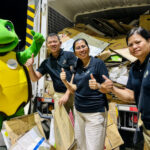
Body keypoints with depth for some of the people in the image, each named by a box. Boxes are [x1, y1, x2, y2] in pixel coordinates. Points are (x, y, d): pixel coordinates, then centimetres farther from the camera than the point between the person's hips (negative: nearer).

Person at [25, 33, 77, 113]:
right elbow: (34, 78, 8)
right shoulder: (46, 63, 10)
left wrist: (67, 93, -13)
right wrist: (30, 67, -11)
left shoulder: (69, 55, 0)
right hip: (59, 95, 3)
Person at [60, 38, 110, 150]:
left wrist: (98, 86, -28)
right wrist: (65, 81, -7)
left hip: (95, 112, -5)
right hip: (79, 111, 6)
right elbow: (74, 89, 10)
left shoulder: (98, 63, -8)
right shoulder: (77, 67, 9)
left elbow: (107, 89, -8)